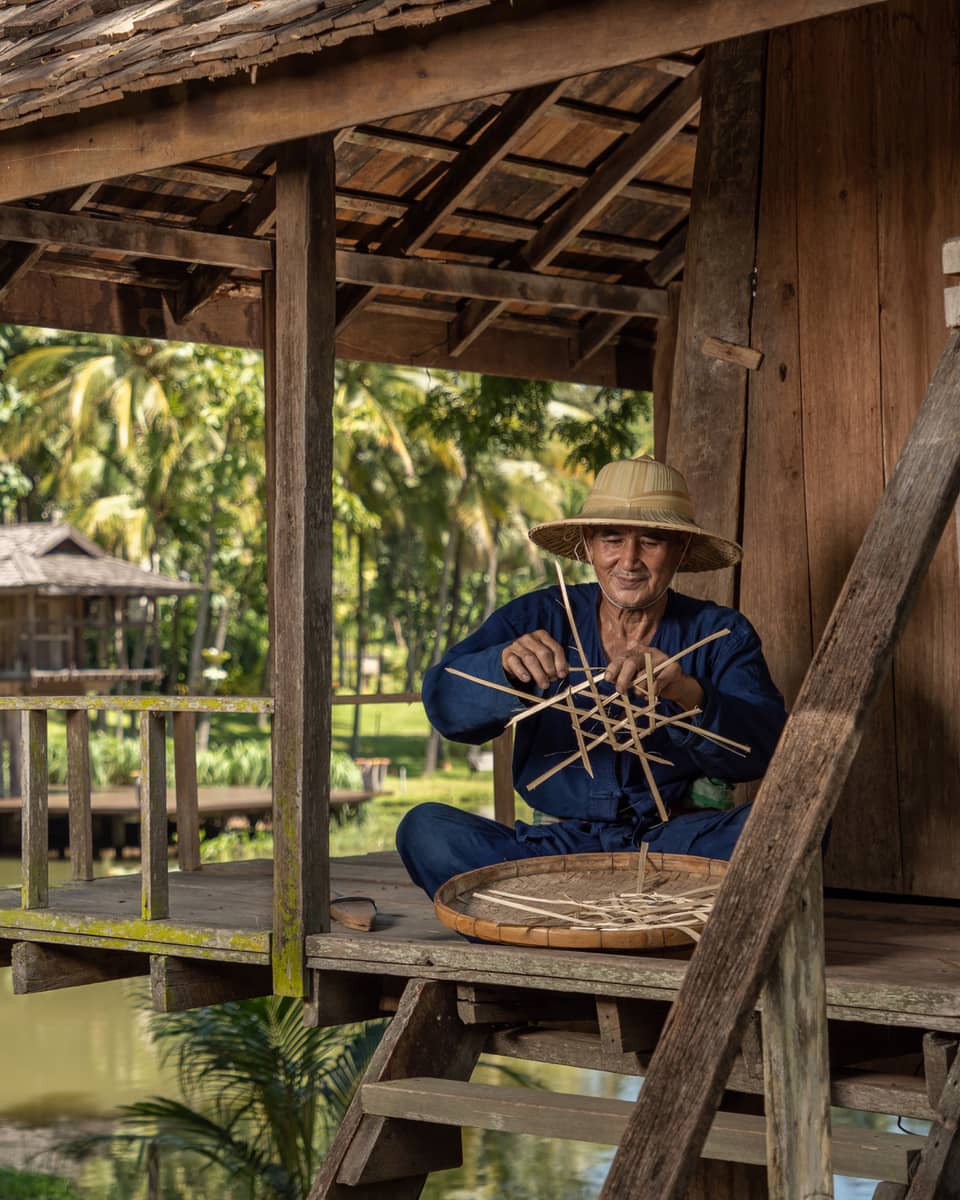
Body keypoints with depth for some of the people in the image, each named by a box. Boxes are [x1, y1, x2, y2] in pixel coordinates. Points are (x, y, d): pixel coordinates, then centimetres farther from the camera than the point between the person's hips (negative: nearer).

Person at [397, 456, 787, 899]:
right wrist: (505, 664, -32)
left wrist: (688, 694, -33)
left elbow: (764, 746, -13)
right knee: (424, 828, -24)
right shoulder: (539, 618, 5)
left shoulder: (721, 634, 4)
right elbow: (445, 705, -10)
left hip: (675, 845, -1)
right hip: (560, 842, 1)